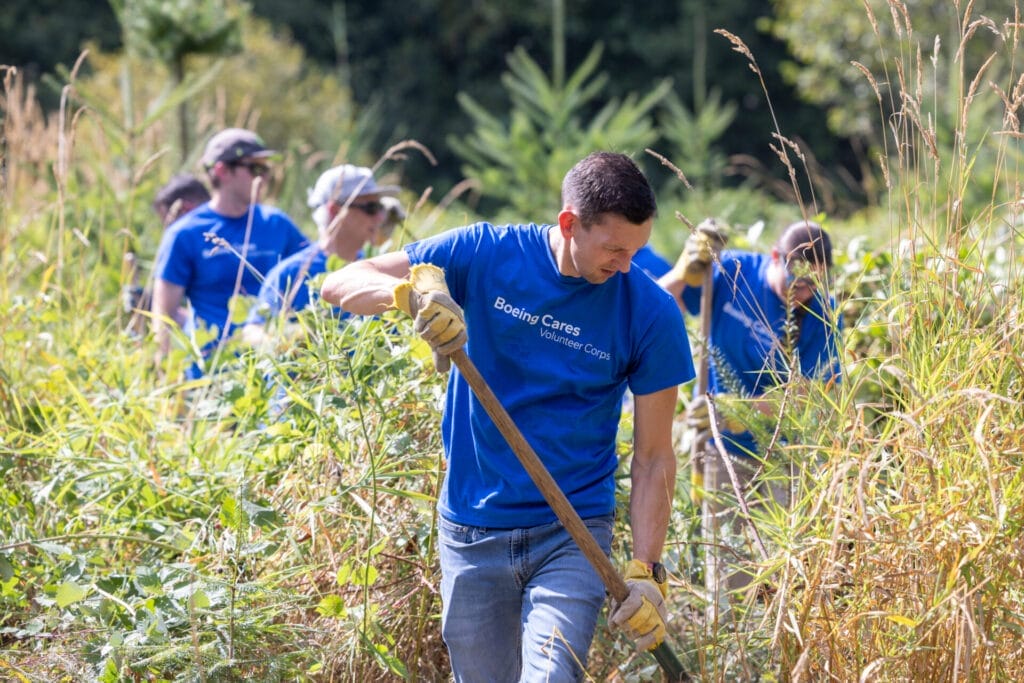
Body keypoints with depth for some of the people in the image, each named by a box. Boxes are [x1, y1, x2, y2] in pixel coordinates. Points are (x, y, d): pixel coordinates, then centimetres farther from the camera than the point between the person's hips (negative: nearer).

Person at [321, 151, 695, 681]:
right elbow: (340, 285, -8)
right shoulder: (487, 254, -7)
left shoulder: (650, 313, -8)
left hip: (573, 534, -2)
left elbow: (654, 457, -3)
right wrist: (413, 289, -30)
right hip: (471, 532, 2)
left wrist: (645, 571, -13)